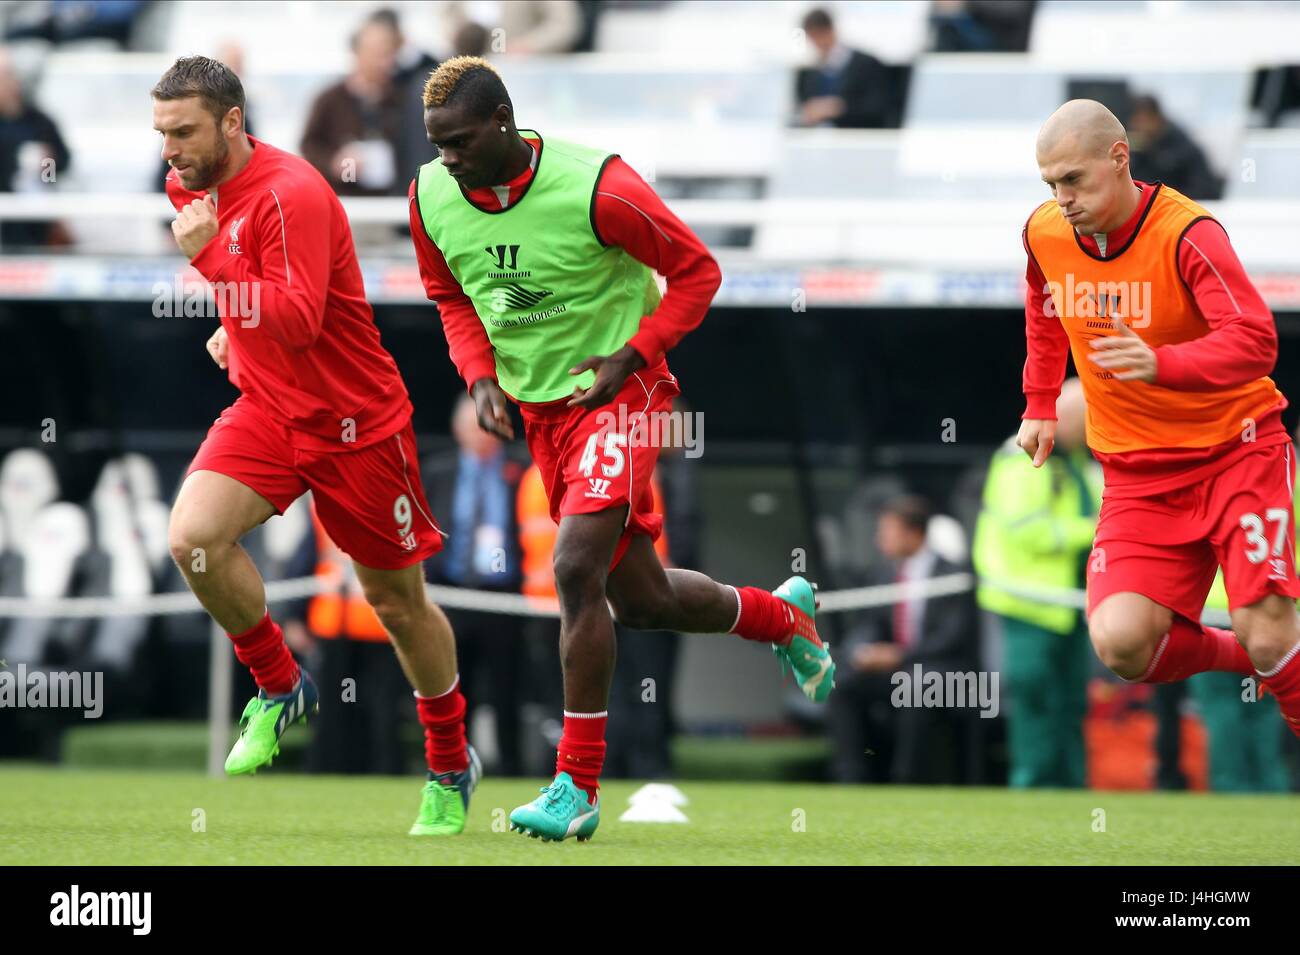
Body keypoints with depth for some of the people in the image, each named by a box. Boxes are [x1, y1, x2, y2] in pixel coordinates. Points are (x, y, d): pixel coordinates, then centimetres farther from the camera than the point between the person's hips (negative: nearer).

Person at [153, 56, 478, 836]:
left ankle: (451, 768, 26)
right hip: (269, 410, 6)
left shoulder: (291, 194, -23)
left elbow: (298, 320, -30)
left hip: (356, 421, -6)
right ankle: (279, 685, 2)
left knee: (398, 601, 7)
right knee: (194, 538, -20)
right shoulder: (194, 185, 2)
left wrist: (209, 255, -32)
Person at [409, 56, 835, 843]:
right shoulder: (433, 198, -6)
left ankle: (578, 788, -16)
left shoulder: (596, 188, -23)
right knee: (639, 598, 13)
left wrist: (630, 356, -20)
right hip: (537, 407, 7)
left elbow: (696, 271, -11)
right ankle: (783, 615, 44)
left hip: (619, 393, -7)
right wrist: (481, 375, -4)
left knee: (577, 567, -23)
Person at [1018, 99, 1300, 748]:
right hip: (1137, 470, 4)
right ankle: (1231, 658, 13)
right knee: (1120, 644, -17)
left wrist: (1161, 363, -46)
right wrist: (1040, 408, 22)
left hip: (1236, 447, -4)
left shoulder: (1186, 234, -20)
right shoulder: (1044, 234, -2)